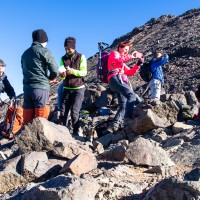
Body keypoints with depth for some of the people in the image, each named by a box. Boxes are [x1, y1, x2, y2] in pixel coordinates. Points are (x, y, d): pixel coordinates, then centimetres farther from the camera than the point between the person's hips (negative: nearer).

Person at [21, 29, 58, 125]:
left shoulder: (25, 53, 18)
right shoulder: (44, 51, -2)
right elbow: (55, 70, -9)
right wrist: (50, 78, 13)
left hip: (27, 88, 6)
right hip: (41, 88, -6)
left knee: (27, 120, 7)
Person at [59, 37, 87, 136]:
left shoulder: (81, 57, -2)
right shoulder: (63, 58, 7)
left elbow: (84, 72, -11)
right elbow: (61, 72, -2)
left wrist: (73, 71, -28)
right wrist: (62, 74, -27)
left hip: (78, 89, -3)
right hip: (66, 88, 4)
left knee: (74, 112, -10)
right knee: (63, 112, 1)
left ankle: (76, 132, 1)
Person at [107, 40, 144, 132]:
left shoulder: (122, 62, 38)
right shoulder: (114, 53, 12)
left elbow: (130, 72, 28)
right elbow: (117, 61, -13)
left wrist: (138, 64, 16)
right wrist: (131, 56, -15)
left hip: (120, 81, 9)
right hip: (116, 79, -9)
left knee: (123, 105, 2)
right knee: (132, 95, -27)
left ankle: (114, 126, -1)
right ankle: (129, 119, -38)